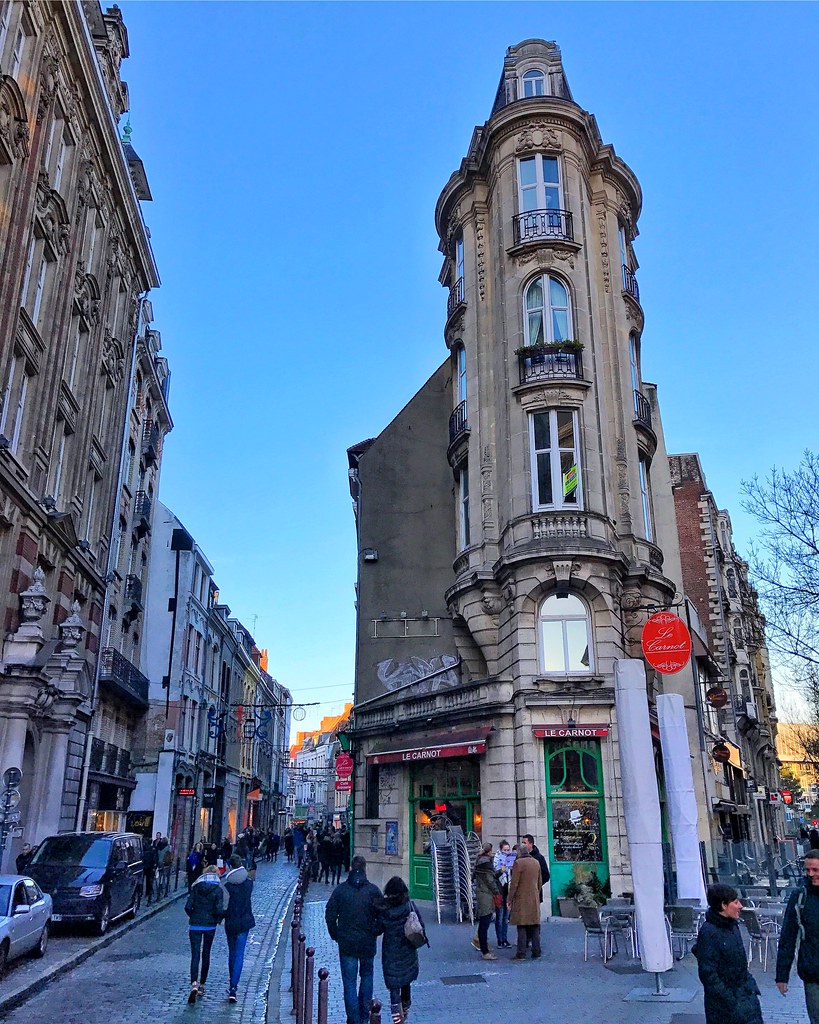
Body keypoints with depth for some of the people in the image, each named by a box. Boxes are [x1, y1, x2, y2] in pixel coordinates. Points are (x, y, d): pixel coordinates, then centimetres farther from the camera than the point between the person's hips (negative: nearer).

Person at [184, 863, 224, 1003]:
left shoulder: (195, 887, -2)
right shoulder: (218, 889, -7)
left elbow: (188, 907, -5)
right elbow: (219, 910, -14)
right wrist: (218, 918, 7)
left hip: (195, 925, 0)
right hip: (210, 926, 0)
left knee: (195, 955, -1)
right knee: (206, 955, 15)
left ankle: (194, 984, -20)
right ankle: (202, 985, 22)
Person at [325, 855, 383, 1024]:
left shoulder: (340, 889, -8)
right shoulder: (373, 890, -10)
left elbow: (330, 915, -4)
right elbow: (382, 917, -9)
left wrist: (336, 936, 9)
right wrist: (374, 933, 6)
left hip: (347, 943, -1)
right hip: (368, 944, 1)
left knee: (349, 982, 8)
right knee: (366, 976, 20)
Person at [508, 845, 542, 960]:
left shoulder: (518, 863, -12)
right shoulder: (536, 862, 9)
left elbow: (514, 884, -12)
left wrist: (510, 899, -5)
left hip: (521, 899, -6)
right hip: (534, 899, 6)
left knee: (521, 926, -1)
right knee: (535, 926, 11)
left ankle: (521, 953, 0)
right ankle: (536, 952, 14)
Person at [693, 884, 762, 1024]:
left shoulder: (732, 925, 4)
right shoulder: (708, 932, -22)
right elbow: (708, 973, -21)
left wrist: (750, 985, 9)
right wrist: (729, 1001, -19)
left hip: (745, 995, 8)